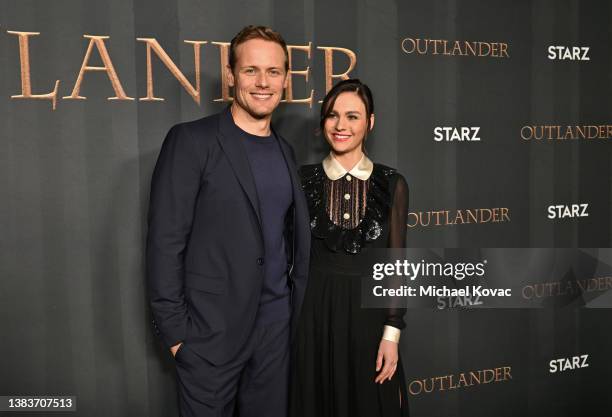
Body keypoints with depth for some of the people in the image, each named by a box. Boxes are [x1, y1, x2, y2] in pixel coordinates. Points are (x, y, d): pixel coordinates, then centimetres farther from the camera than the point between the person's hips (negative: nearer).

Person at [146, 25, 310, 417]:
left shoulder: (285, 151, 10)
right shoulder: (191, 140, -9)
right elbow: (166, 241, -12)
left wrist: (296, 307, 10)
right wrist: (174, 330, -13)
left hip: (276, 326, 5)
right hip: (211, 329, -5)